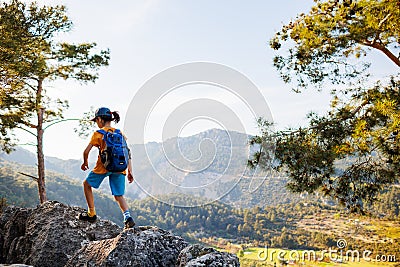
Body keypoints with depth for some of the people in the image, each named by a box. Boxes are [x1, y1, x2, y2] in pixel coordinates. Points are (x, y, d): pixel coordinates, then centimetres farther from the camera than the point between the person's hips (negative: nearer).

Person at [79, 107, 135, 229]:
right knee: (119, 195, 14)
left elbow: (86, 151, -3)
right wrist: (130, 171, 9)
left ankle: (91, 214, 21)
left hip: (104, 166, -4)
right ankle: (128, 217, -9)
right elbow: (128, 153, 8)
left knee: (87, 184, 21)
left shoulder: (98, 133, 0)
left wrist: (85, 163, 17)